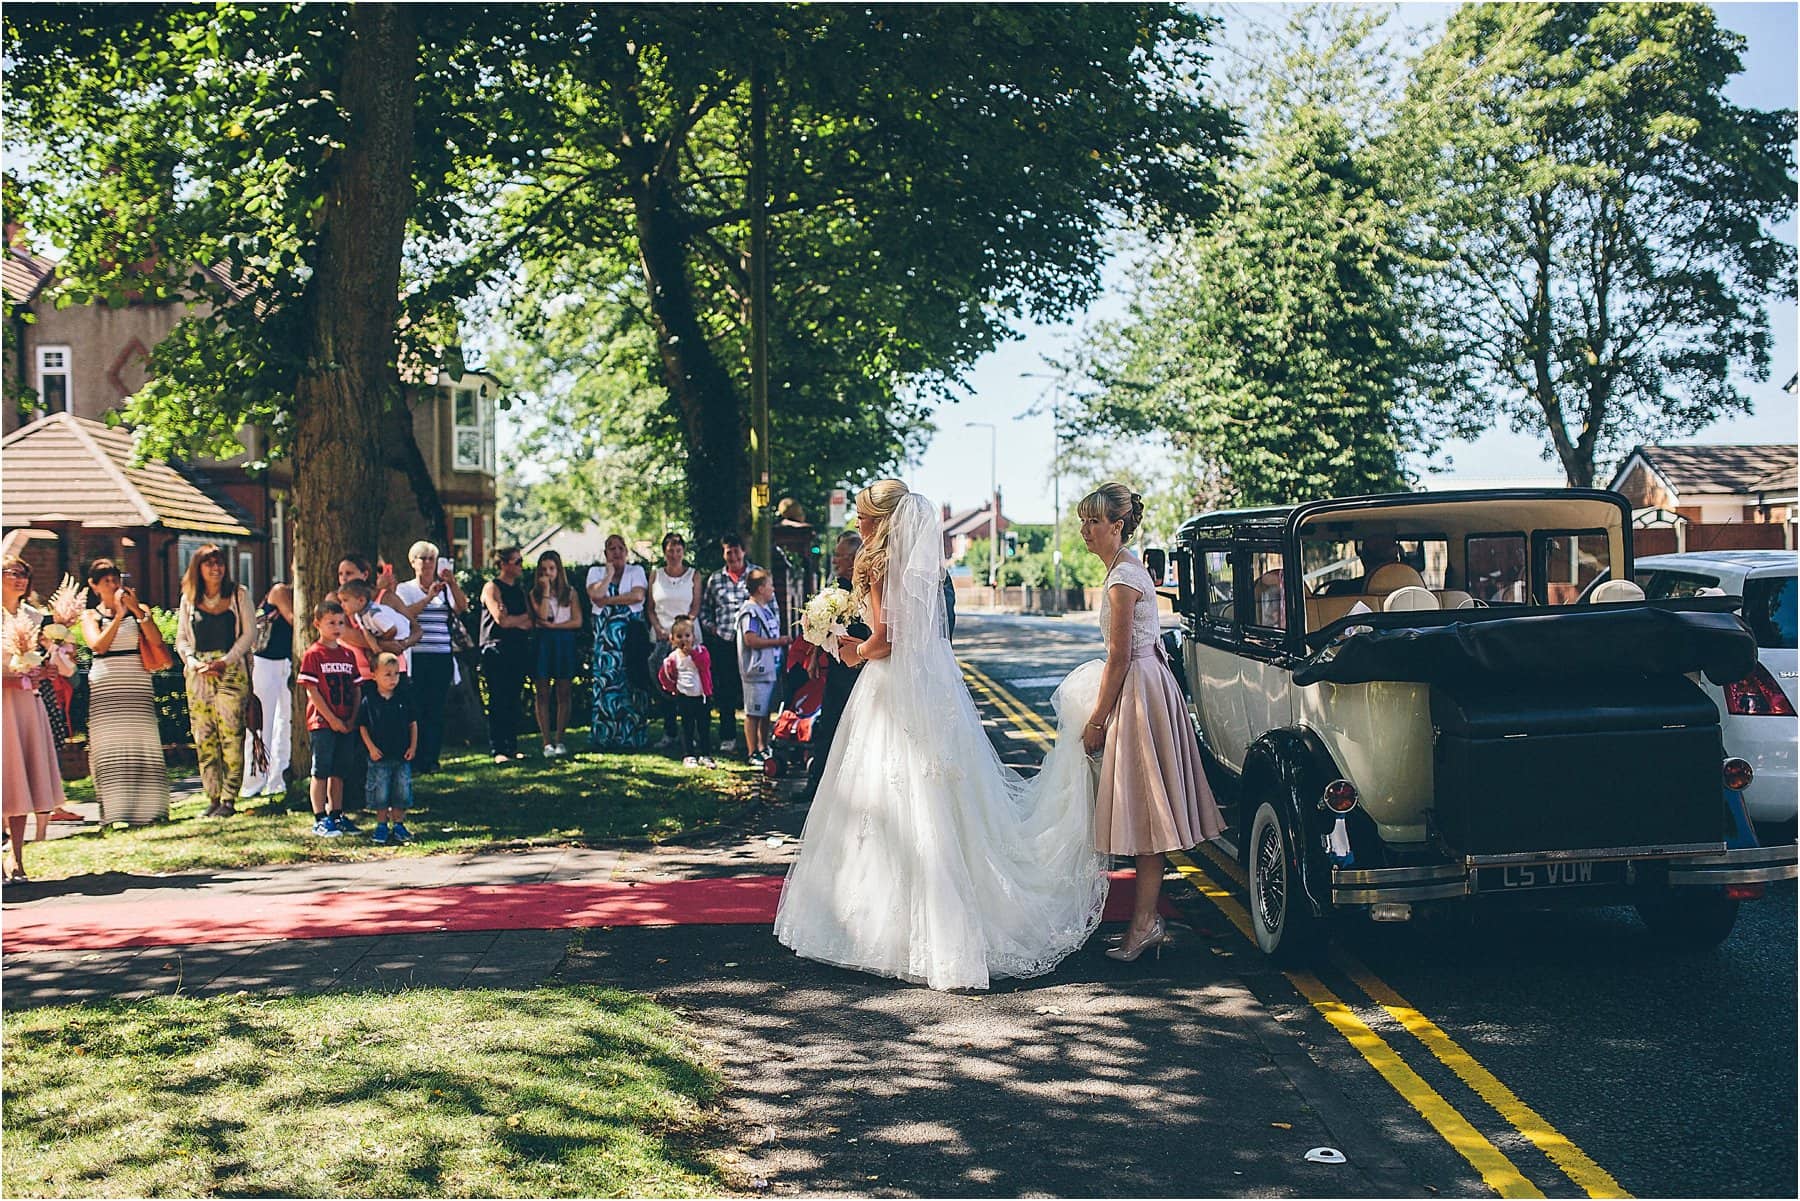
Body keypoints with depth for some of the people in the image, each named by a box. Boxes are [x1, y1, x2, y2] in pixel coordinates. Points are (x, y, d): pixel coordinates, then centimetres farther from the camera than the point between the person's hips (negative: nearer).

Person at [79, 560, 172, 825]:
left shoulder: (139, 610, 11)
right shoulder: (91, 616, 9)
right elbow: (98, 645, -9)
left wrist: (138, 612, -10)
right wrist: (119, 615, -10)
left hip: (137, 687, 1)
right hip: (105, 689, -1)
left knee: (142, 744, -2)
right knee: (110, 748, -5)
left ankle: (148, 808, 1)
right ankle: (113, 810, -5)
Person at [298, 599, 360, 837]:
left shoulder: (348, 654, 11)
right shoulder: (313, 655, -6)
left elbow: (356, 688, 12)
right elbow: (312, 691, -11)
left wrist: (353, 719, -1)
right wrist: (332, 720, -14)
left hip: (346, 724, 5)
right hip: (322, 723, -5)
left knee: (339, 772, 11)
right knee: (321, 772, -1)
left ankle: (336, 816, 19)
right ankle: (320, 820, 3)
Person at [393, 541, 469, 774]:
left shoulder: (445, 590, 12)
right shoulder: (404, 589, 8)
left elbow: (462, 608, -6)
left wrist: (452, 583, -18)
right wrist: (428, 598, -18)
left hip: (442, 658, 2)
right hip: (415, 657, -2)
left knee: (436, 710, 3)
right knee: (415, 709, -4)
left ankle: (431, 759, 8)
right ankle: (413, 761, 0)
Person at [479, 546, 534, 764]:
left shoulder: (520, 589, 17)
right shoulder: (492, 588, -3)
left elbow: (530, 622, 9)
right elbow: (501, 620, -15)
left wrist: (513, 620, -9)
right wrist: (524, 617, -2)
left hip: (518, 649, 6)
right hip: (497, 650, -6)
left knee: (515, 701, 6)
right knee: (498, 702, -7)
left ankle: (512, 746, 11)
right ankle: (498, 750, -6)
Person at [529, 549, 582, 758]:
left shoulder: (570, 593, 9)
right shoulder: (535, 593, 7)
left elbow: (577, 621, 0)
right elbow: (542, 616, -9)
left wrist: (553, 625, -8)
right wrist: (546, 591, -9)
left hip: (564, 643, 0)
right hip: (543, 643, 0)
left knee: (563, 694, -1)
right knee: (542, 694, -3)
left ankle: (560, 740, 4)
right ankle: (547, 743, -2)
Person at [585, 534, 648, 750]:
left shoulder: (636, 571, 10)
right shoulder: (596, 572, 12)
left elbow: (638, 595, -8)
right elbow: (595, 595, -7)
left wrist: (608, 600, -7)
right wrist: (609, 575, -4)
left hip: (631, 632, 0)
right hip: (605, 634, 1)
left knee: (631, 681, -5)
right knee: (606, 681, -5)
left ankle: (631, 736, -2)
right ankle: (604, 737, -3)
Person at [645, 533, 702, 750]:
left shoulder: (693, 575, 7)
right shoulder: (656, 575, 12)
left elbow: (695, 608, 3)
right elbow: (650, 608, 12)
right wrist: (658, 629, -4)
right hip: (661, 638, 2)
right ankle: (668, 733, 5)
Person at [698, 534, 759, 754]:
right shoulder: (715, 579, 12)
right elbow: (704, 610, 20)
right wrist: (711, 627, 5)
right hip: (723, 642, 2)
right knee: (726, 691, 4)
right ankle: (727, 738, 12)